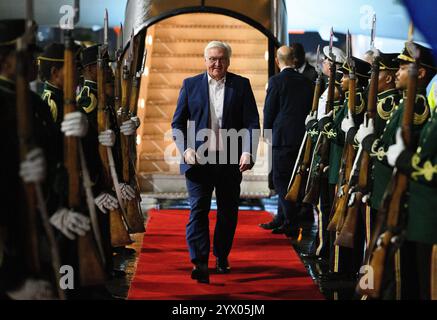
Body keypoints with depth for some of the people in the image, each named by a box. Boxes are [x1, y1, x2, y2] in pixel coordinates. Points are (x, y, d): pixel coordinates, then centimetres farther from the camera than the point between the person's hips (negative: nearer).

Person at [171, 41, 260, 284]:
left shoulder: (241, 85, 5)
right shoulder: (190, 84, 6)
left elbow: (252, 123, 1)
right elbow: (178, 123, 6)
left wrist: (248, 152, -14)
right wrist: (186, 149, -10)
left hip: (230, 160, 1)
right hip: (198, 159, -1)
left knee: (228, 211, 10)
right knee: (198, 209, -8)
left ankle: (222, 256, 28)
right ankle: (200, 263, -10)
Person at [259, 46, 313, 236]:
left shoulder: (276, 81, -9)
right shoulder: (306, 82, 7)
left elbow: (269, 110, -6)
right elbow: (310, 108, 11)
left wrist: (267, 133, 8)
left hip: (282, 137, -6)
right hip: (302, 137, 6)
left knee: (281, 180, 0)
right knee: (287, 180, 15)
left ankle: (292, 224, -4)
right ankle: (281, 220, 24)